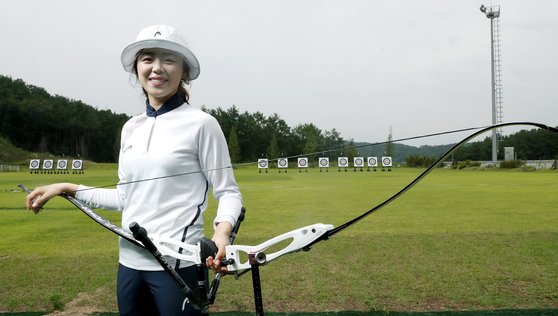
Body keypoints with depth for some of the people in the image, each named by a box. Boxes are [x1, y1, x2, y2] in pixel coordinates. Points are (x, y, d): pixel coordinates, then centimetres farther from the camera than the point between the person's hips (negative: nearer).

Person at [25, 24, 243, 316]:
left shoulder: (201, 123, -8)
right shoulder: (131, 128, 10)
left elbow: (228, 192, -7)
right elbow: (126, 197, 15)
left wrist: (222, 231, -26)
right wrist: (67, 188, 14)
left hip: (177, 265, -6)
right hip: (129, 263, 6)